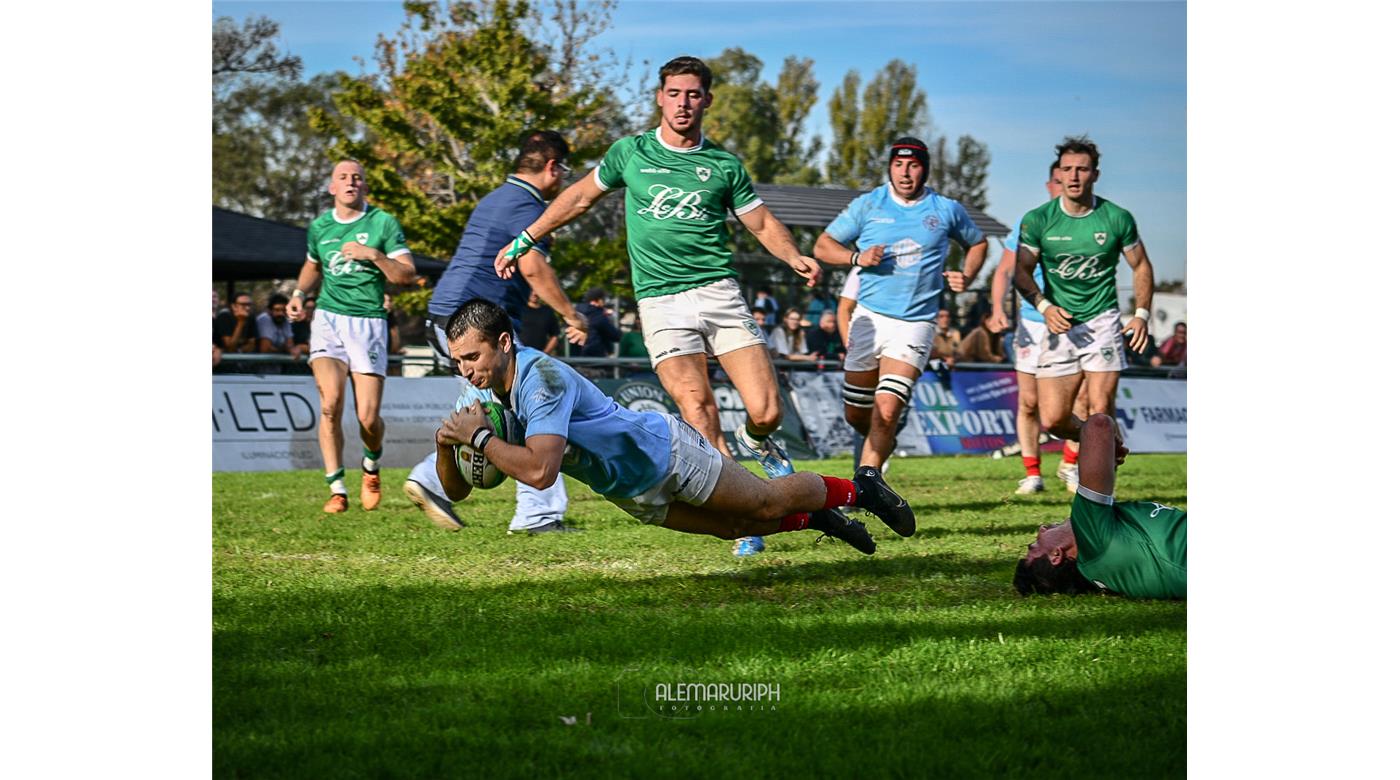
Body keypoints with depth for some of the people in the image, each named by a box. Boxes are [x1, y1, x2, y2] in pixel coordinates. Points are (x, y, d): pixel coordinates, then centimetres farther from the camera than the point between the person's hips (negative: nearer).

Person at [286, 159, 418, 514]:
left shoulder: (383, 223, 0)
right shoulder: (319, 227, 11)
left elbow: (407, 275, -4)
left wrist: (374, 255, -17)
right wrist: (298, 294, 14)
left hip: (369, 322, -2)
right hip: (328, 319, 2)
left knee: (368, 419, -5)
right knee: (331, 405, -17)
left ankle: (371, 465, 30)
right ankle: (337, 489, -8)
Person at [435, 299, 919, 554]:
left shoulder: (542, 379, -36)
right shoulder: (482, 395, -11)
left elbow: (539, 471, -47)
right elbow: (456, 490, -6)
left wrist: (480, 437, -40)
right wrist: (447, 444, -25)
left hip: (665, 453, -7)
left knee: (768, 504, 11)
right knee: (735, 528, 23)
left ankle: (858, 489, 35)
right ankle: (815, 520, 46)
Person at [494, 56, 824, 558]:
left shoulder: (724, 165, 8)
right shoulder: (631, 153, 9)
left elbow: (763, 224, 13)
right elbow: (581, 197, 21)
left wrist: (794, 257, -7)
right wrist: (523, 240, 22)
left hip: (719, 290, 1)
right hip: (661, 300, -1)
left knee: (767, 412, -9)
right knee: (696, 406, -19)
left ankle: (757, 441, 28)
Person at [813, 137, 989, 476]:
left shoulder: (947, 210, 5)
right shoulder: (868, 205, 3)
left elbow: (977, 243, 24)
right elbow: (823, 245, 6)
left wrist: (966, 276, 5)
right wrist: (857, 257, -12)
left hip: (915, 322, -2)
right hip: (870, 317, 2)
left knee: (886, 412, -18)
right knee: (855, 415, 7)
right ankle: (880, 445, 40)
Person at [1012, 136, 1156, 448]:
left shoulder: (1117, 218, -2)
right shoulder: (1037, 220, -3)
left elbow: (1141, 266, 10)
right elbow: (1022, 272, 2)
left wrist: (1142, 314, -2)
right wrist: (1044, 307, -15)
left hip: (1102, 321, -1)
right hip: (1060, 324, 1)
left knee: (1100, 412, -12)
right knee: (1053, 420, -4)